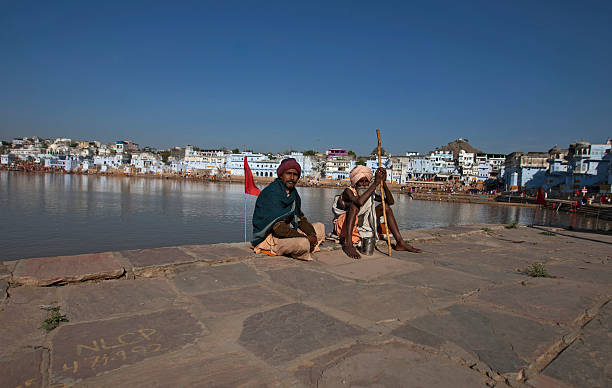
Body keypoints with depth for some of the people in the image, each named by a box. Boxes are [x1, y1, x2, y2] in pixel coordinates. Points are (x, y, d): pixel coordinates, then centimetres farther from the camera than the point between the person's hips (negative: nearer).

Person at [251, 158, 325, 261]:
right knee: (303, 243, -34)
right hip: (269, 237, -9)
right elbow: (278, 227, -26)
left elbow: (300, 218, 11)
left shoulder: (293, 193, 9)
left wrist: (312, 234, -10)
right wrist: (306, 238, -25)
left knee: (320, 227, 13)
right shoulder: (271, 193, -20)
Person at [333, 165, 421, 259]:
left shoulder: (369, 193, 2)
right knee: (355, 205, -33)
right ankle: (347, 244, -40)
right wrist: (375, 183, -36)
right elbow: (359, 202, -41)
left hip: (361, 225, 7)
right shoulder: (348, 191, -17)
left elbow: (390, 201, -7)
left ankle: (400, 242, -7)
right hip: (344, 227, -6)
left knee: (385, 206, -2)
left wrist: (383, 182, -19)